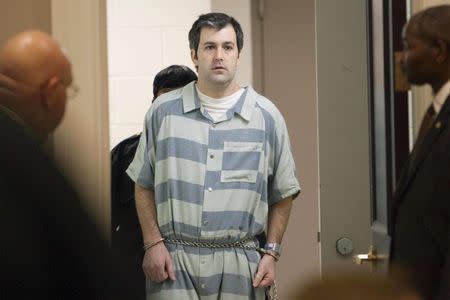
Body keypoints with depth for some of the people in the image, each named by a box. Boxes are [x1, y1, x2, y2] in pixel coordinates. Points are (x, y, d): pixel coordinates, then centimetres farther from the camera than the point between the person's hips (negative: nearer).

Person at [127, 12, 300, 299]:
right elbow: (144, 185, 9)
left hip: (239, 263, 1)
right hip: (174, 258, -1)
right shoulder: (164, 111, 6)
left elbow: (282, 195, 10)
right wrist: (153, 243, -1)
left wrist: (272, 253, 2)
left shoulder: (266, 116, 6)